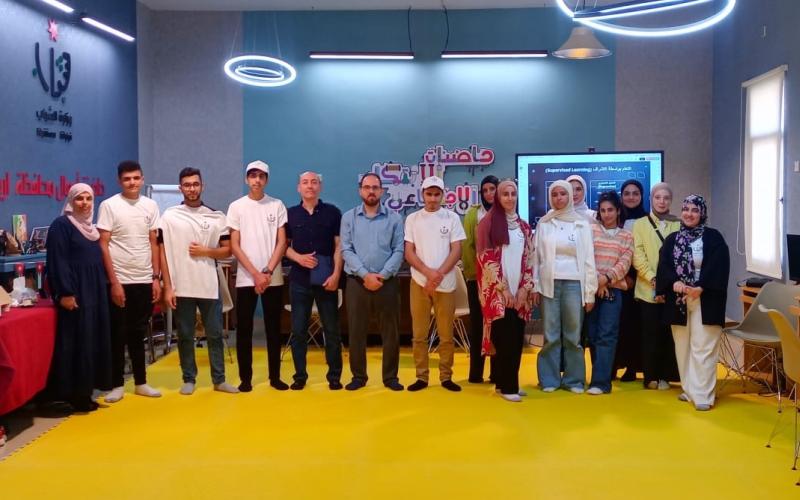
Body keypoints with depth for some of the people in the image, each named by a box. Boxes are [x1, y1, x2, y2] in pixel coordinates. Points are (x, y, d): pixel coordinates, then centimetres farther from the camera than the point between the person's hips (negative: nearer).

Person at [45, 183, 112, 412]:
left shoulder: (91, 227, 16)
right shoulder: (61, 225, -7)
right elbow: (57, 262, -14)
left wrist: (104, 286, 15)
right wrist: (64, 293, -21)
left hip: (94, 291, 8)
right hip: (74, 292, -8)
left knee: (94, 340, 8)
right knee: (76, 342, -6)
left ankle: (85, 392, 15)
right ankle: (73, 395, 1)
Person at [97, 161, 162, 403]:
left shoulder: (150, 206, 5)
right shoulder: (109, 205, -5)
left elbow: (154, 244, 8)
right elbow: (103, 246, -7)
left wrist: (156, 278, 3)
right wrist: (114, 281, -11)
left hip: (145, 280, 3)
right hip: (120, 281, -3)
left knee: (138, 333, 12)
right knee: (118, 335, 5)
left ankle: (140, 382, 21)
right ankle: (117, 384, 15)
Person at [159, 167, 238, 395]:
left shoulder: (216, 217, 4)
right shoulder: (169, 216, 1)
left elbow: (227, 250, 7)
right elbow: (163, 254, 0)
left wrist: (205, 252, -11)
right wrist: (168, 287, -5)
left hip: (209, 287, 1)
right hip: (181, 288, -1)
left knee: (215, 334, 6)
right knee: (185, 336, 8)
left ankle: (219, 379, 15)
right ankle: (189, 379, 19)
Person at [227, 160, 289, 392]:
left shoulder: (277, 205, 4)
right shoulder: (236, 207, 2)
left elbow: (281, 243, 1)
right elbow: (234, 246, -1)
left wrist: (267, 272, -10)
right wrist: (255, 274, -9)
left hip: (274, 278, 1)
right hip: (246, 279, 0)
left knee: (274, 328, 7)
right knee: (244, 329, 4)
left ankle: (275, 376, 17)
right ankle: (245, 378, 14)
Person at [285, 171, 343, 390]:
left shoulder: (332, 212, 3)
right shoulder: (290, 214, 7)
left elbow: (339, 245, 0)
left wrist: (336, 274, -9)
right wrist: (298, 257, -11)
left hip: (327, 279, -1)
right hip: (299, 279, 2)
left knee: (332, 329, 4)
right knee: (298, 330, 5)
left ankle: (334, 376, 14)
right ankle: (300, 375, 16)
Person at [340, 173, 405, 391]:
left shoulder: (394, 218, 4)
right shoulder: (348, 217, 5)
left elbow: (398, 251, -2)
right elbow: (346, 250, -2)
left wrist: (382, 275, -13)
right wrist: (365, 275, -13)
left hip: (387, 283, 0)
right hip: (357, 282, 0)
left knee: (390, 331, 4)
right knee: (356, 331, 5)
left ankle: (390, 377, 15)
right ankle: (358, 376, 16)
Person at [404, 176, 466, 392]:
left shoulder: (452, 218, 4)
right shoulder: (412, 219, 5)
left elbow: (456, 251, -1)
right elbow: (409, 253, 0)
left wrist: (439, 275, -12)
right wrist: (429, 273, -13)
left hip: (446, 284, 0)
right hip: (419, 282, 1)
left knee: (446, 334, 5)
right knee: (419, 333, 4)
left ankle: (446, 377, 14)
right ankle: (421, 377, 12)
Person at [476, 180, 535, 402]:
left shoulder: (524, 227, 14)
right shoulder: (488, 223, -2)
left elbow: (529, 259, 11)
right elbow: (487, 259, -8)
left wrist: (525, 288, -1)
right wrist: (503, 289, -12)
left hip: (519, 292, 5)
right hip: (497, 291, -5)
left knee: (517, 338, 6)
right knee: (505, 338, -6)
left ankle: (507, 382, 17)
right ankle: (507, 386, 2)